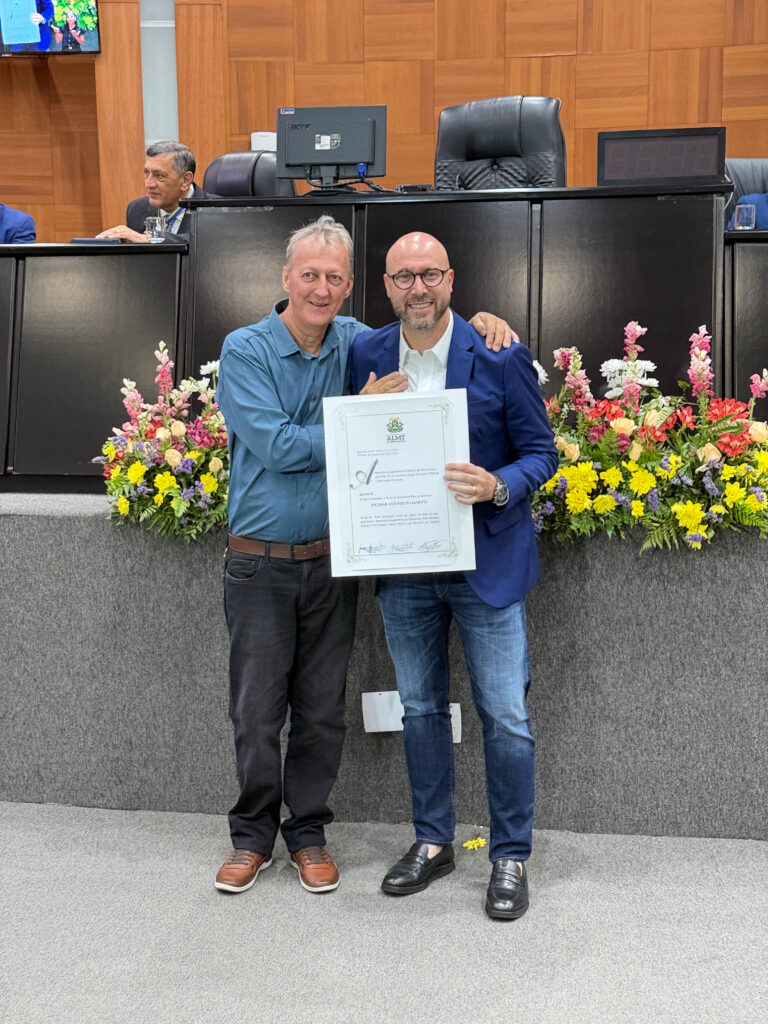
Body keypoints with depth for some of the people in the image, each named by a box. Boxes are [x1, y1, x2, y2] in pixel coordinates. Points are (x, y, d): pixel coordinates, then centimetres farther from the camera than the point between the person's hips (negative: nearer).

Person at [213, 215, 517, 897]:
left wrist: (481, 319, -2)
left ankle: (307, 831, 29)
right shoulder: (245, 350, -8)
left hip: (332, 562, 3)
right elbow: (276, 446, -18)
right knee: (256, 711, 7)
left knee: (322, 711, 11)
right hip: (261, 563, -3)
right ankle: (254, 834, 27)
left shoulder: (356, 344, 3)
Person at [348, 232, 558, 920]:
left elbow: (542, 453, -4)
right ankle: (433, 842, 32)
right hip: (403, 568, 4)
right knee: (420, 708, 15)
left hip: (486, 563, -3)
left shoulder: (501, 357, -7)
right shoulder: (365, 355, 4)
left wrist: (498, 487, -22)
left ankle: (510, 856, 20)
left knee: (505, 715, 3)